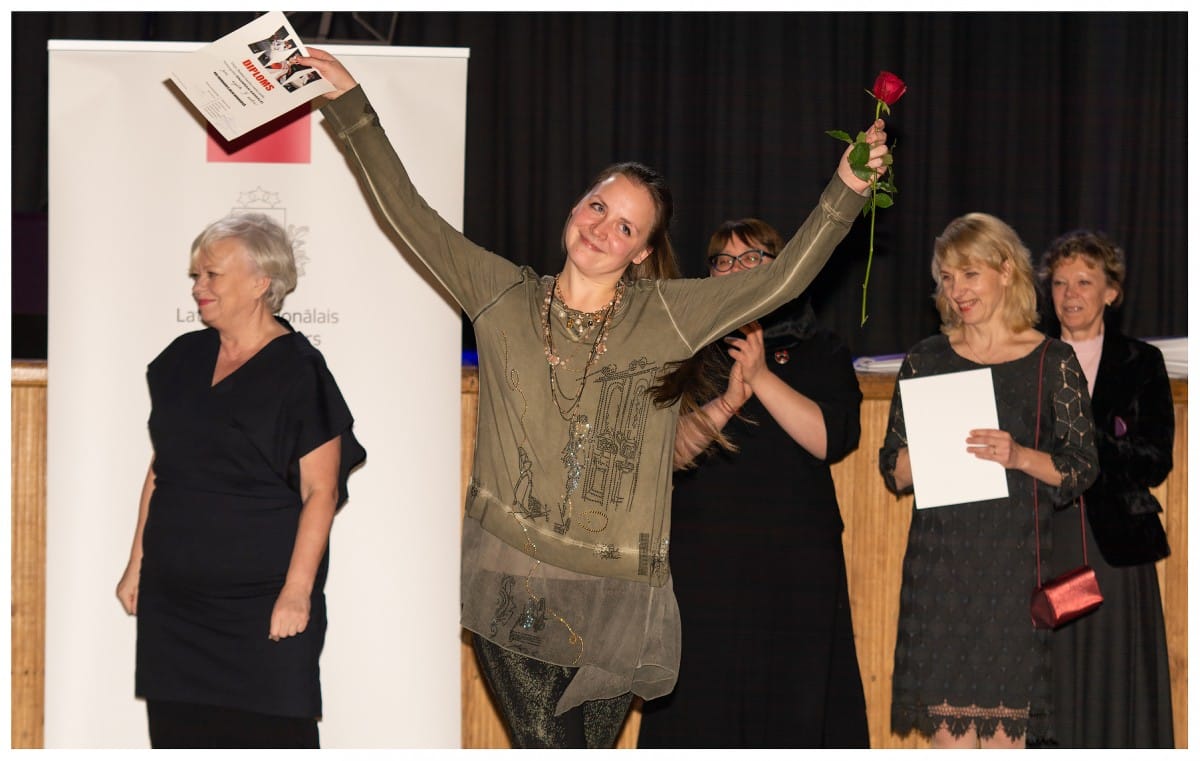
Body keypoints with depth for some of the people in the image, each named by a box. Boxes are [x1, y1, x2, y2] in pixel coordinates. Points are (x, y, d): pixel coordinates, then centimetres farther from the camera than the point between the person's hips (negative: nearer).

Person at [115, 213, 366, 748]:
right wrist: (137, 564, 14)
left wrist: (297, 592, -16)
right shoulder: (183, 359, 11)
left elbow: (320, 492, -11)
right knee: (179, 732, 6)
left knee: (272, 734, -4)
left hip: (263, 602, -6)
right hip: (172, 597, 6)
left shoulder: (298, 371, -8)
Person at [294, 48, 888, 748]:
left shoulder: (666, 317, 3)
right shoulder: (504, 297, 5)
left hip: (615, 595, 0)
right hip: (511, 585, 0)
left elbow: (778, 282, -5)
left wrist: (847, 190, -15)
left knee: (594, 746, 7)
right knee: (547, 746, -5)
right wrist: (351, 103, 3)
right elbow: (410, 216, 5)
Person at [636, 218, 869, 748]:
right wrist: (728, 402, -19)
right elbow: (666, 449, -4)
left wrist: (762, 378, -13)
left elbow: (833, 439, -7)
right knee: (701, 715, -3)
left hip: (796, 568, 0)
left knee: (794, 714, -1)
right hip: (702, 566, 0)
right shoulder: (685, 351, 10)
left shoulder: (819, 352, 10)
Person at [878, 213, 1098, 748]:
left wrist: (1019, 457, -17)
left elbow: (1081, 468, 0)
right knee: (948, 722, 0)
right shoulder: (926, 361, 10)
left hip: (1016, 560, -2)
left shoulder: (1053, 362, 2)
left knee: (1006, 724, -3)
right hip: (939, 559, 2)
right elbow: (892, 469, 11)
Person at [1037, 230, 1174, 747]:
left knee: (1114, 685, 0)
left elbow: (1156, 462, -4)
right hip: (1045, 544, 1)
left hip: (1114, 545, -1)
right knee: (1051, 692, 1)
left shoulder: (1141, 364, 6)